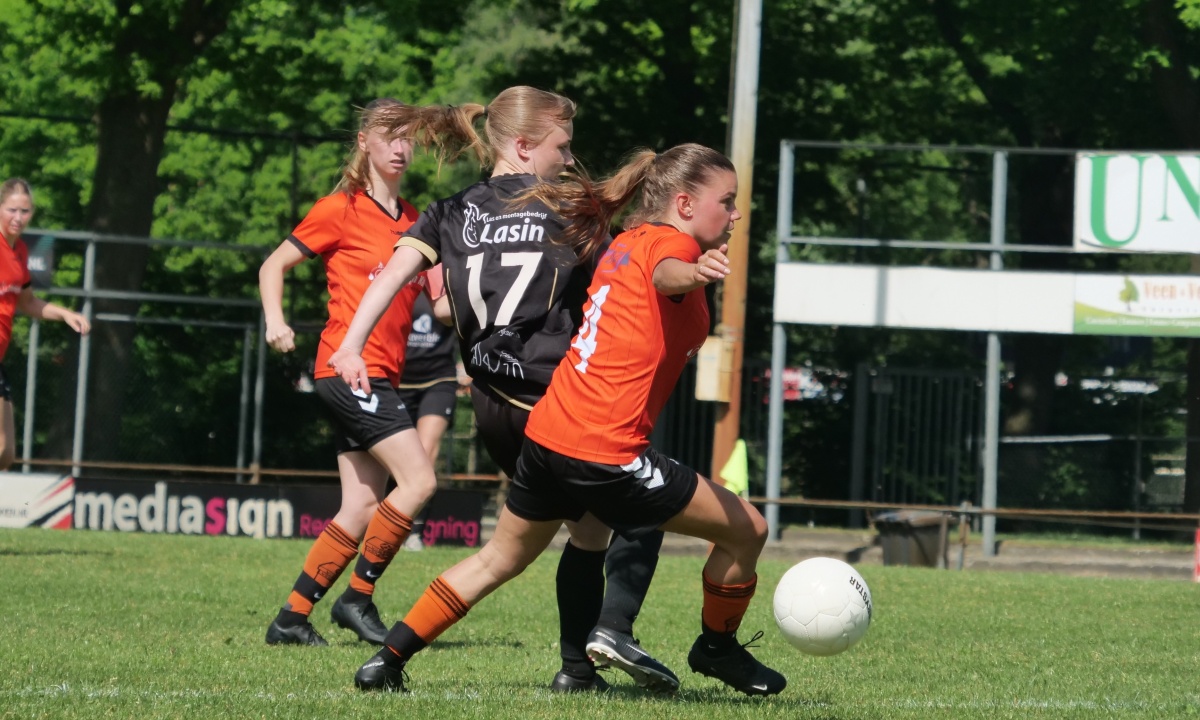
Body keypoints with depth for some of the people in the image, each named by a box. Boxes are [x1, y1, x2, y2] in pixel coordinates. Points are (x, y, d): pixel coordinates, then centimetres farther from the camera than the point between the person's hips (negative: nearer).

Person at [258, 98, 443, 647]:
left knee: (362, 509, 4)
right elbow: (274, 264, 2)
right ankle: (358, 597, -5)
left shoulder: (413, 221, 16)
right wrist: (275, 321, -14)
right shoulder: (341, 210, -3)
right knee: (418, 480, -16)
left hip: (380, 375, 7)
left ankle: (292, 618, 8)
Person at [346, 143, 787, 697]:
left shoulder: (628, 242, 16)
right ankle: (717, 647, 24)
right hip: (606, 453, -9)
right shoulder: (670, 242, -9)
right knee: (746, 530, 4)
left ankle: (387, 661, 26)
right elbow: (666, 274, -37)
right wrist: (694, 272, -57)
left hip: (545, 434, 9)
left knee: (501, 558, 26)